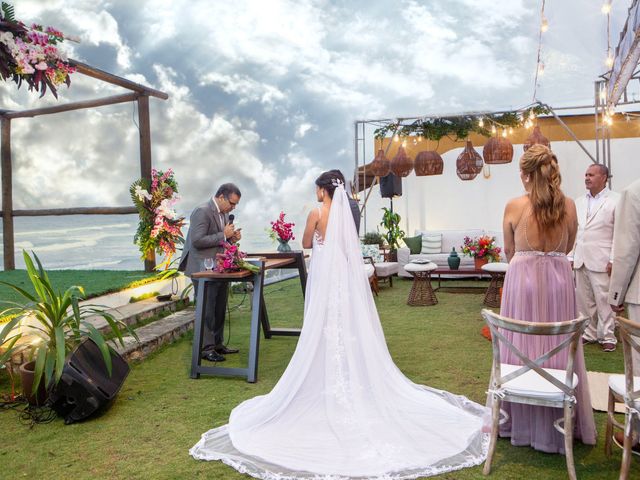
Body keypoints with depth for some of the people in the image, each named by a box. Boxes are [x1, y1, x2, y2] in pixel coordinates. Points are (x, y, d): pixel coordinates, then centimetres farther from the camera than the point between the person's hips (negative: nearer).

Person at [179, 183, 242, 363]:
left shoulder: (224, 213, 11)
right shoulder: (202, 211, -17)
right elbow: (197, 241, -23)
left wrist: (232, 237, 0)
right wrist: (223, 235, -22)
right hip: (204, 269, -9)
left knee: (220, 309, 15)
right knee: (207, 310, -3)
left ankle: (217, 344, 27)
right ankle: (206, 348, 8)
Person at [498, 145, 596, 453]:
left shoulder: (514, 206, -9)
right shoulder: (569, 205, -1)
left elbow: (509, 251, 3)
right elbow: (567, 247, 12)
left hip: (523, 279, -3)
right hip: (559, 278, 3)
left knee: (523, 346, 8)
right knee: (559, 347, 12)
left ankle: (522, 421, 21)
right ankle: (561, 423, 25)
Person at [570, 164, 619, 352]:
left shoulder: (615, 201, -4)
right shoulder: (579, 202, 13)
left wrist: (613, 260, -12)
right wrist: (571, 256, 10)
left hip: (601, 261, -5)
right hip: (580, 260, 5)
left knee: (604, 300, 0)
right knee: (583, 300, 10)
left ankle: (608, 337, 12)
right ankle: (588, 333, 22)